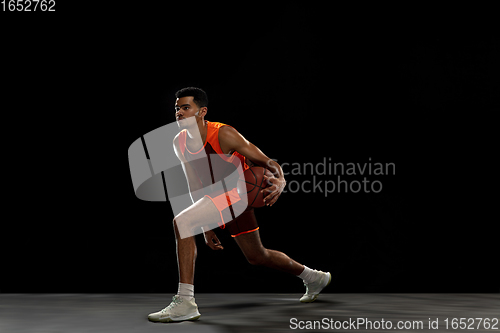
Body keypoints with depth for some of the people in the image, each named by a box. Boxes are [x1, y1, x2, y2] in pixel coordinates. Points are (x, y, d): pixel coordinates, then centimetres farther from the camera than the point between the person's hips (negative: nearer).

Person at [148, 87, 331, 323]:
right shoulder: (179, 142, 2)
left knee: (181, 222, -25)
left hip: (235, 193, -8)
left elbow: (268, 163, -15)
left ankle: (185, 302, -23)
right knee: (257, 257, 22)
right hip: (214, 198, 8)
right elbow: (194, 186, 12)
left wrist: (280, 181, -37)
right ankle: (313, 277, 46)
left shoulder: (223, 134, -19)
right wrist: (206, 226, 13)